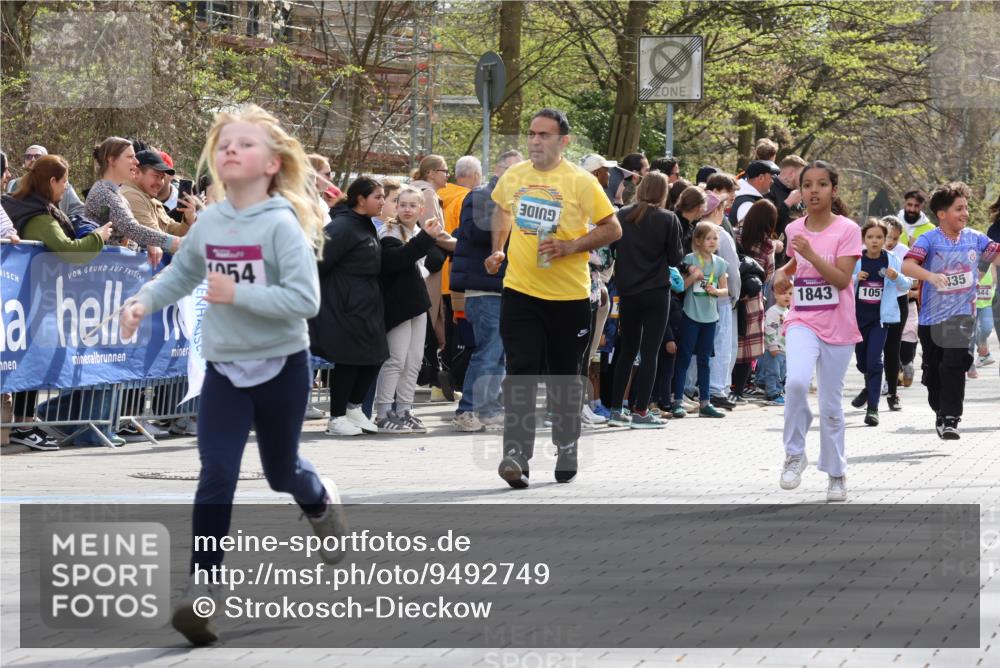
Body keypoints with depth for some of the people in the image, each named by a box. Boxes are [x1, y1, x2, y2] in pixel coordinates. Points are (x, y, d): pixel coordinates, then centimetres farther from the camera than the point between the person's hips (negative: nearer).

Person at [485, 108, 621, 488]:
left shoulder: (581, 182, -7)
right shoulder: (513, 176, 5)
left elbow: (612, 229, -4)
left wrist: (571, 246, -17)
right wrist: (498, 249, 13)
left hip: (568, 295, -2)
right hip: (520, 291, 2)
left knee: (565, 377, 11)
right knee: (521, 371, -10)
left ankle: (566, 449, 28)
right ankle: (516, 454, -15)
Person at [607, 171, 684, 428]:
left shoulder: (623, 216, -1)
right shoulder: (668, 219, -9)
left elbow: (611, 248, 2)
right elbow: (675, 258, -5)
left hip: (627, 292, 3)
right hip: (656, 293, -3)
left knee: (627, 350, 15)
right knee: (649, 352, 1)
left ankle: (616, 409, 14)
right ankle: (640, 412, -1)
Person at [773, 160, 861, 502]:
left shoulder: (847, 229, -7)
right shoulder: (794, 229, 5)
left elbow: (842, 278, -16)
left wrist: (811, 254, -25)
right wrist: (783, 273, 4)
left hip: (837, 326, -2)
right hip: (802, 321, 2)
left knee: (831, 404, 5)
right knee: (796, 381, -26)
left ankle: (836, 473, 22)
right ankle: (794, 454, -9)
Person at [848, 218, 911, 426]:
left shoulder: (892, 260, -2)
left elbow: (906, 286, 7)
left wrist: (897, 278, -15)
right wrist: (855, 278, -16)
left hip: (881, 317, -2)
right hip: (858, 316, 2)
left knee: (874, 360, -13)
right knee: (862, 360, 17)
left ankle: (873, 407, -11)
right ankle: (870, 387, 49)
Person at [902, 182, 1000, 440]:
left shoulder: (974, 238, 3)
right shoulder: (929, 239, -9)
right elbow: (907, 266, -23)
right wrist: (930, 276, -40)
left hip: (961, 314, 1)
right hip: (932, 317, 0)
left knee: (954, 365, -17)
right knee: (933, 371, 12)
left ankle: (951, 419, -16)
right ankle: (941, 413, 34)